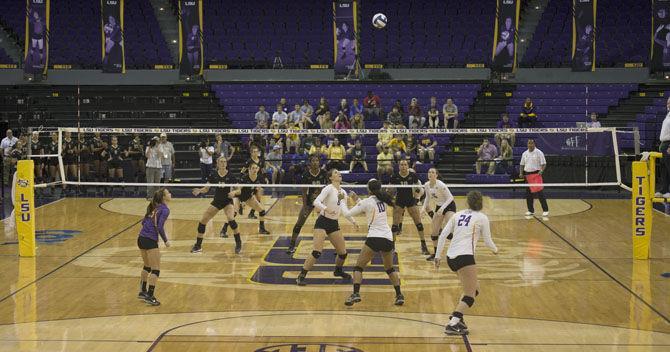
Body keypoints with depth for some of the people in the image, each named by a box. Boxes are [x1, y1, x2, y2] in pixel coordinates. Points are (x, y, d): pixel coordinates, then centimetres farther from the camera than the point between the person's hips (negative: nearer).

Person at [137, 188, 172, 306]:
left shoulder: (154, 207, 14)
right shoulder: (165, 209, -10)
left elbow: (144, 221, 15)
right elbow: (160, 227, -18)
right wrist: (166, 241, -7)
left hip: (141, 238, 8)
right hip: (150, 241, -8)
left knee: (147, 267, 23)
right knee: (156, 270, -1)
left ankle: (143, 292, 33)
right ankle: (149, 297, -3)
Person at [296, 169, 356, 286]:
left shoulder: (343, 193, 9)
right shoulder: (329, 188, -11)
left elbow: (344, 210, 19)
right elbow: (316, 202, -22)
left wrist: (353, 221, 9)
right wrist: (326, 208, -39)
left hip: (334, 224, 7)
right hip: (322, 222, -7)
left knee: (343, 253, 8)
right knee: (317, 252, -18)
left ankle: (338, 270, 38)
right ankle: (301, 276, -10)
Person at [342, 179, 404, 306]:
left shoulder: (367, 202, -5)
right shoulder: (383, 201, 12)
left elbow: (348, 213, 1)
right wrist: (357, 200, 24)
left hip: (374, 238, -6)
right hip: (388, 238, 6)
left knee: (358, 266, 4)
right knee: (390, 268, 23)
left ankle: (356, 294, -13)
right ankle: (399, 295, 14)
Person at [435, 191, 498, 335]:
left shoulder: (458, 215, 16)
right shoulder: (482, 217, 5)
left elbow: (443, 235, 9)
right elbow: (487, 241, 10)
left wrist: (438, 256, 12)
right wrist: (495, 249, 31)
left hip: (451, 257, 7)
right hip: (465, 257, -7)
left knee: (474, 289, 21)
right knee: (470, 296, -5)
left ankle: (456, 317, 12)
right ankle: (452, 325, -20)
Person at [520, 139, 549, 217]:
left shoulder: (539, 153, -3)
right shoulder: (525, 154, 11)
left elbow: (544, 164, -6)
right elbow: (522, 164, 17)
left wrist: (541, 171, -22)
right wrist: (521, 173, 4)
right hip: (527, 175, 5)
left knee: (540, 193, -10)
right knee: (528, 193, 7)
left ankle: (545, 210, -4)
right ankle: (531, 210, 16)